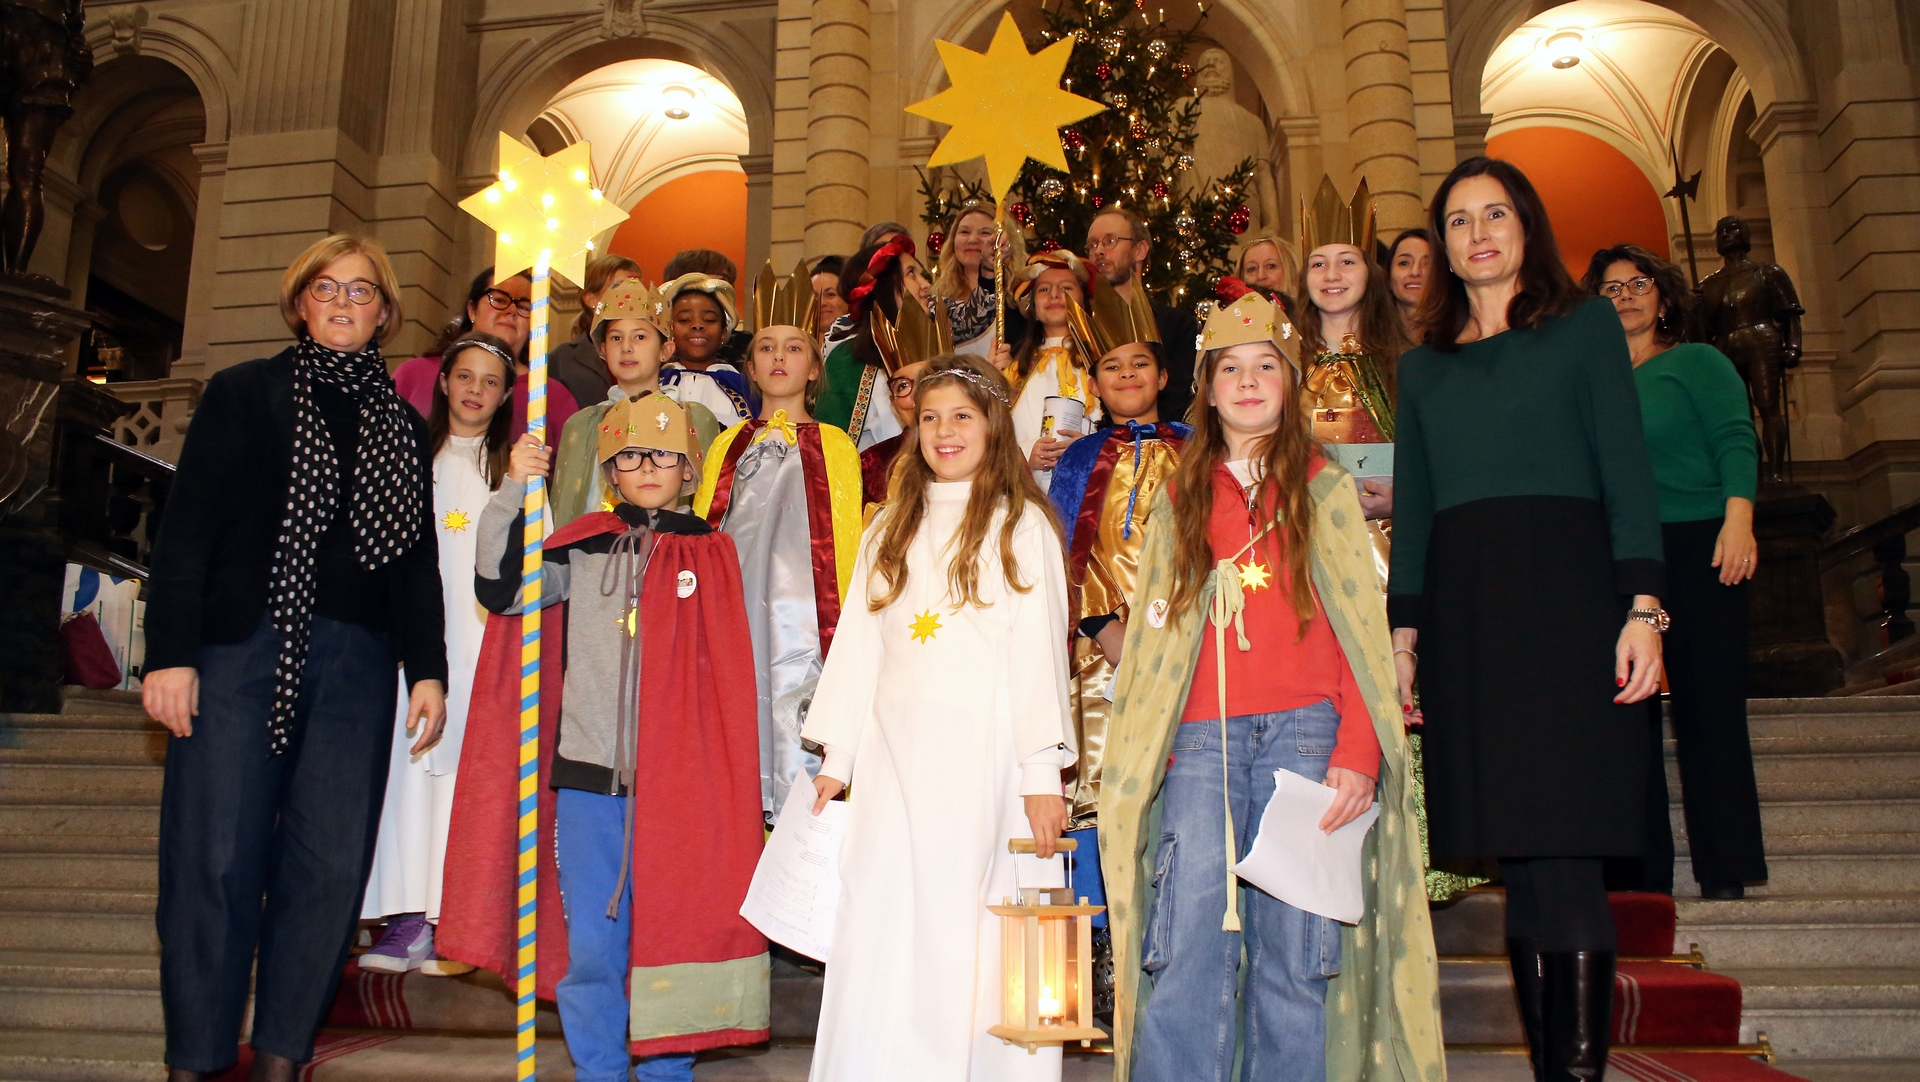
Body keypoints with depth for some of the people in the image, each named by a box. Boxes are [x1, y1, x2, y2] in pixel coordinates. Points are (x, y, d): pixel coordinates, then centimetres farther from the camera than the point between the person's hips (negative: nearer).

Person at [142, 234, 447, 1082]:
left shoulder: (403, 426, 17)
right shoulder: (243, 393, 9)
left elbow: (418, 559, 15)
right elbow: (187, 527, 2)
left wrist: (427, 669, 6)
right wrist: (170, 653, -7)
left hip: (356, 663, 3)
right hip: (239, 649, -2)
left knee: (331, 864, -1)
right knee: (216, 859, -3)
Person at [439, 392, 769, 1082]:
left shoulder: (711, 554, 5)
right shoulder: (580, 550, 8)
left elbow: (730, 672, 7)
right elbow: (500, 591, -2)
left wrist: (716, 765, 3)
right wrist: (512, 492, -7)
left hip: (677, 781, -1)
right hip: (586, 774, 1)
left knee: (669, 933, 6)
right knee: (588, 943, 8)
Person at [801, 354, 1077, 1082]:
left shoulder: (1022, 525, 2)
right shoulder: (890, 529, 16)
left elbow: (1039, 652, -4)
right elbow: (858, 645, 14)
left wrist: (1042, 774, -11)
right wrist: (836, 757, 9)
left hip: (983, 759, -4)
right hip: (894, 759, 4)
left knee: (976, 939, -2)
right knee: (877, 937, 2)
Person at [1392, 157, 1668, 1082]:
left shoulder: (1584, 326, 10)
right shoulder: (1422, 365, 19)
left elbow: (1627, 471, 2)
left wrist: (1642, 606, -9)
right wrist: (1405, 634, 8)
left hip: (1566, 599, -3)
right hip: (1463, 616, 3)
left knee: (1565, 856, -9)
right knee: (1521, 865, 4)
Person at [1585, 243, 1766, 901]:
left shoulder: (1698, 362, 7)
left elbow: (1735, 441, -5)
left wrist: (1738, 521, -20)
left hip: (1695, 549, -4)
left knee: (1708, 705, -4)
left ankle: (1725, 870, 2)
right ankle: (1645, 870, 7)